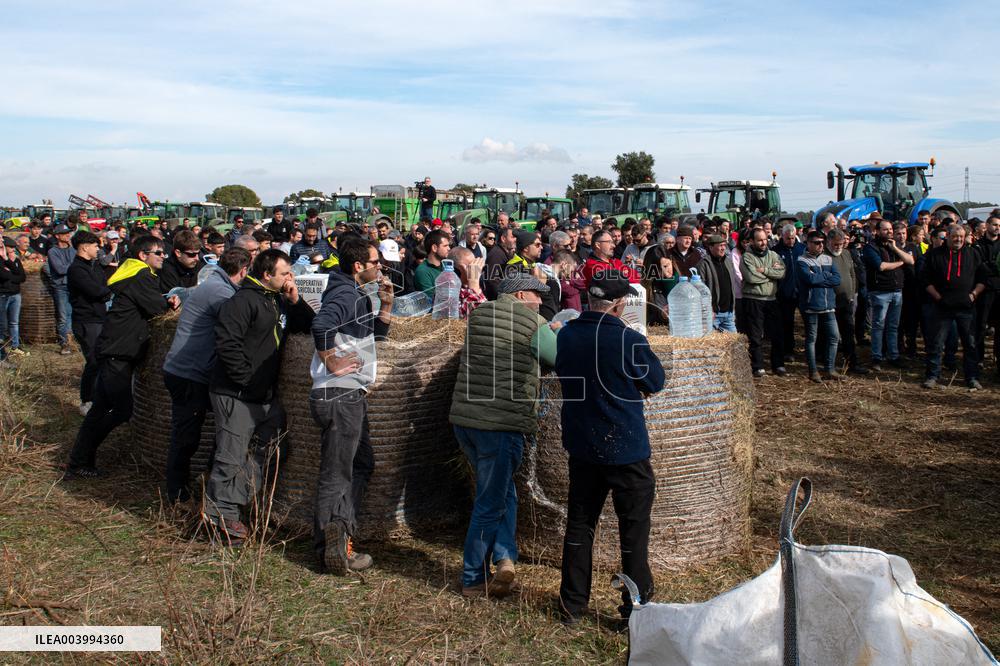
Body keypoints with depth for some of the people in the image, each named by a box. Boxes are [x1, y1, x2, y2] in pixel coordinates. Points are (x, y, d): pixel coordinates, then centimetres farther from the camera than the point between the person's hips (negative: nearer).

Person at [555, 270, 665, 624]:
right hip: (626, 449, -5)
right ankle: (637, 607, 18)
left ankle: (572, 605, 25)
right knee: (634, 529, 10)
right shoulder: (629, 340, -19)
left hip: (581, 446, 5)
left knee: (579, 524, 16)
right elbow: (656, 382, -4)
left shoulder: (566, 335, -4)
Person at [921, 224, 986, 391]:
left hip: (967, 307, 2)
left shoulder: (972, 254, 9)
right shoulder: (935, 254, 3)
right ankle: (932, 376, 8)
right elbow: (926, 279, 4)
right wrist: (937, 296, -6)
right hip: (942, 307, -1)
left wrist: (974, 294, -1)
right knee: (936, 344, 0)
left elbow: (983, 277, 12)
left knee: (970, 344, 6)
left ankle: (972, 377, 15)